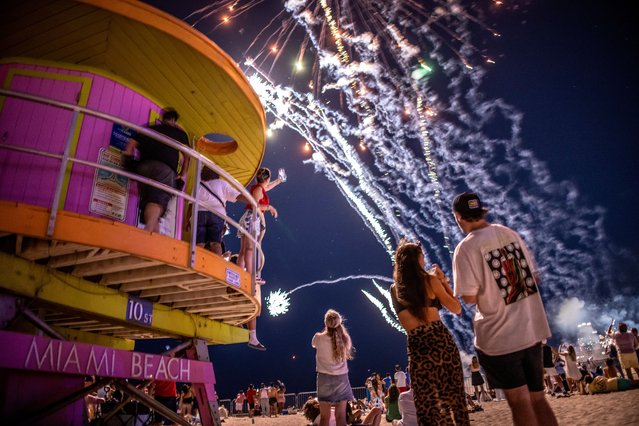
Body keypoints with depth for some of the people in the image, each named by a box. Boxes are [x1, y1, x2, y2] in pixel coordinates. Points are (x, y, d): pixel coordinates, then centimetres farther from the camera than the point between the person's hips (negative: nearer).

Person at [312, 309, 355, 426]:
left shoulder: (319, 338, -10)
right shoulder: (345, 339, -5)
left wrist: (326, 329, 11)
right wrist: (338, 327, 12)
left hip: (325, 378, -1)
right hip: (341, 378, 1)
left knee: (325, 416, 2)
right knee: (341, 416, 4)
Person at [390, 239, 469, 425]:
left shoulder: (394, 289, 9)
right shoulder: (430, 280, 1)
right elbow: (456, 309, 6)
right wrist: (443, 280, 15)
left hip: (417, 347, 1)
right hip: (441, 340, -1)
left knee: (426, 406, 9)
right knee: (455, 396, 12)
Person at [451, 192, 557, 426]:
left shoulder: (466, 248, -16)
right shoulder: (510, 233, 3)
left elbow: (470, 298, -16)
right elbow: (535, 277, 10)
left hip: (499, 335, -6)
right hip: (532, 329, 6)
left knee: (519, 401, 7)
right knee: (537, 398, 18)